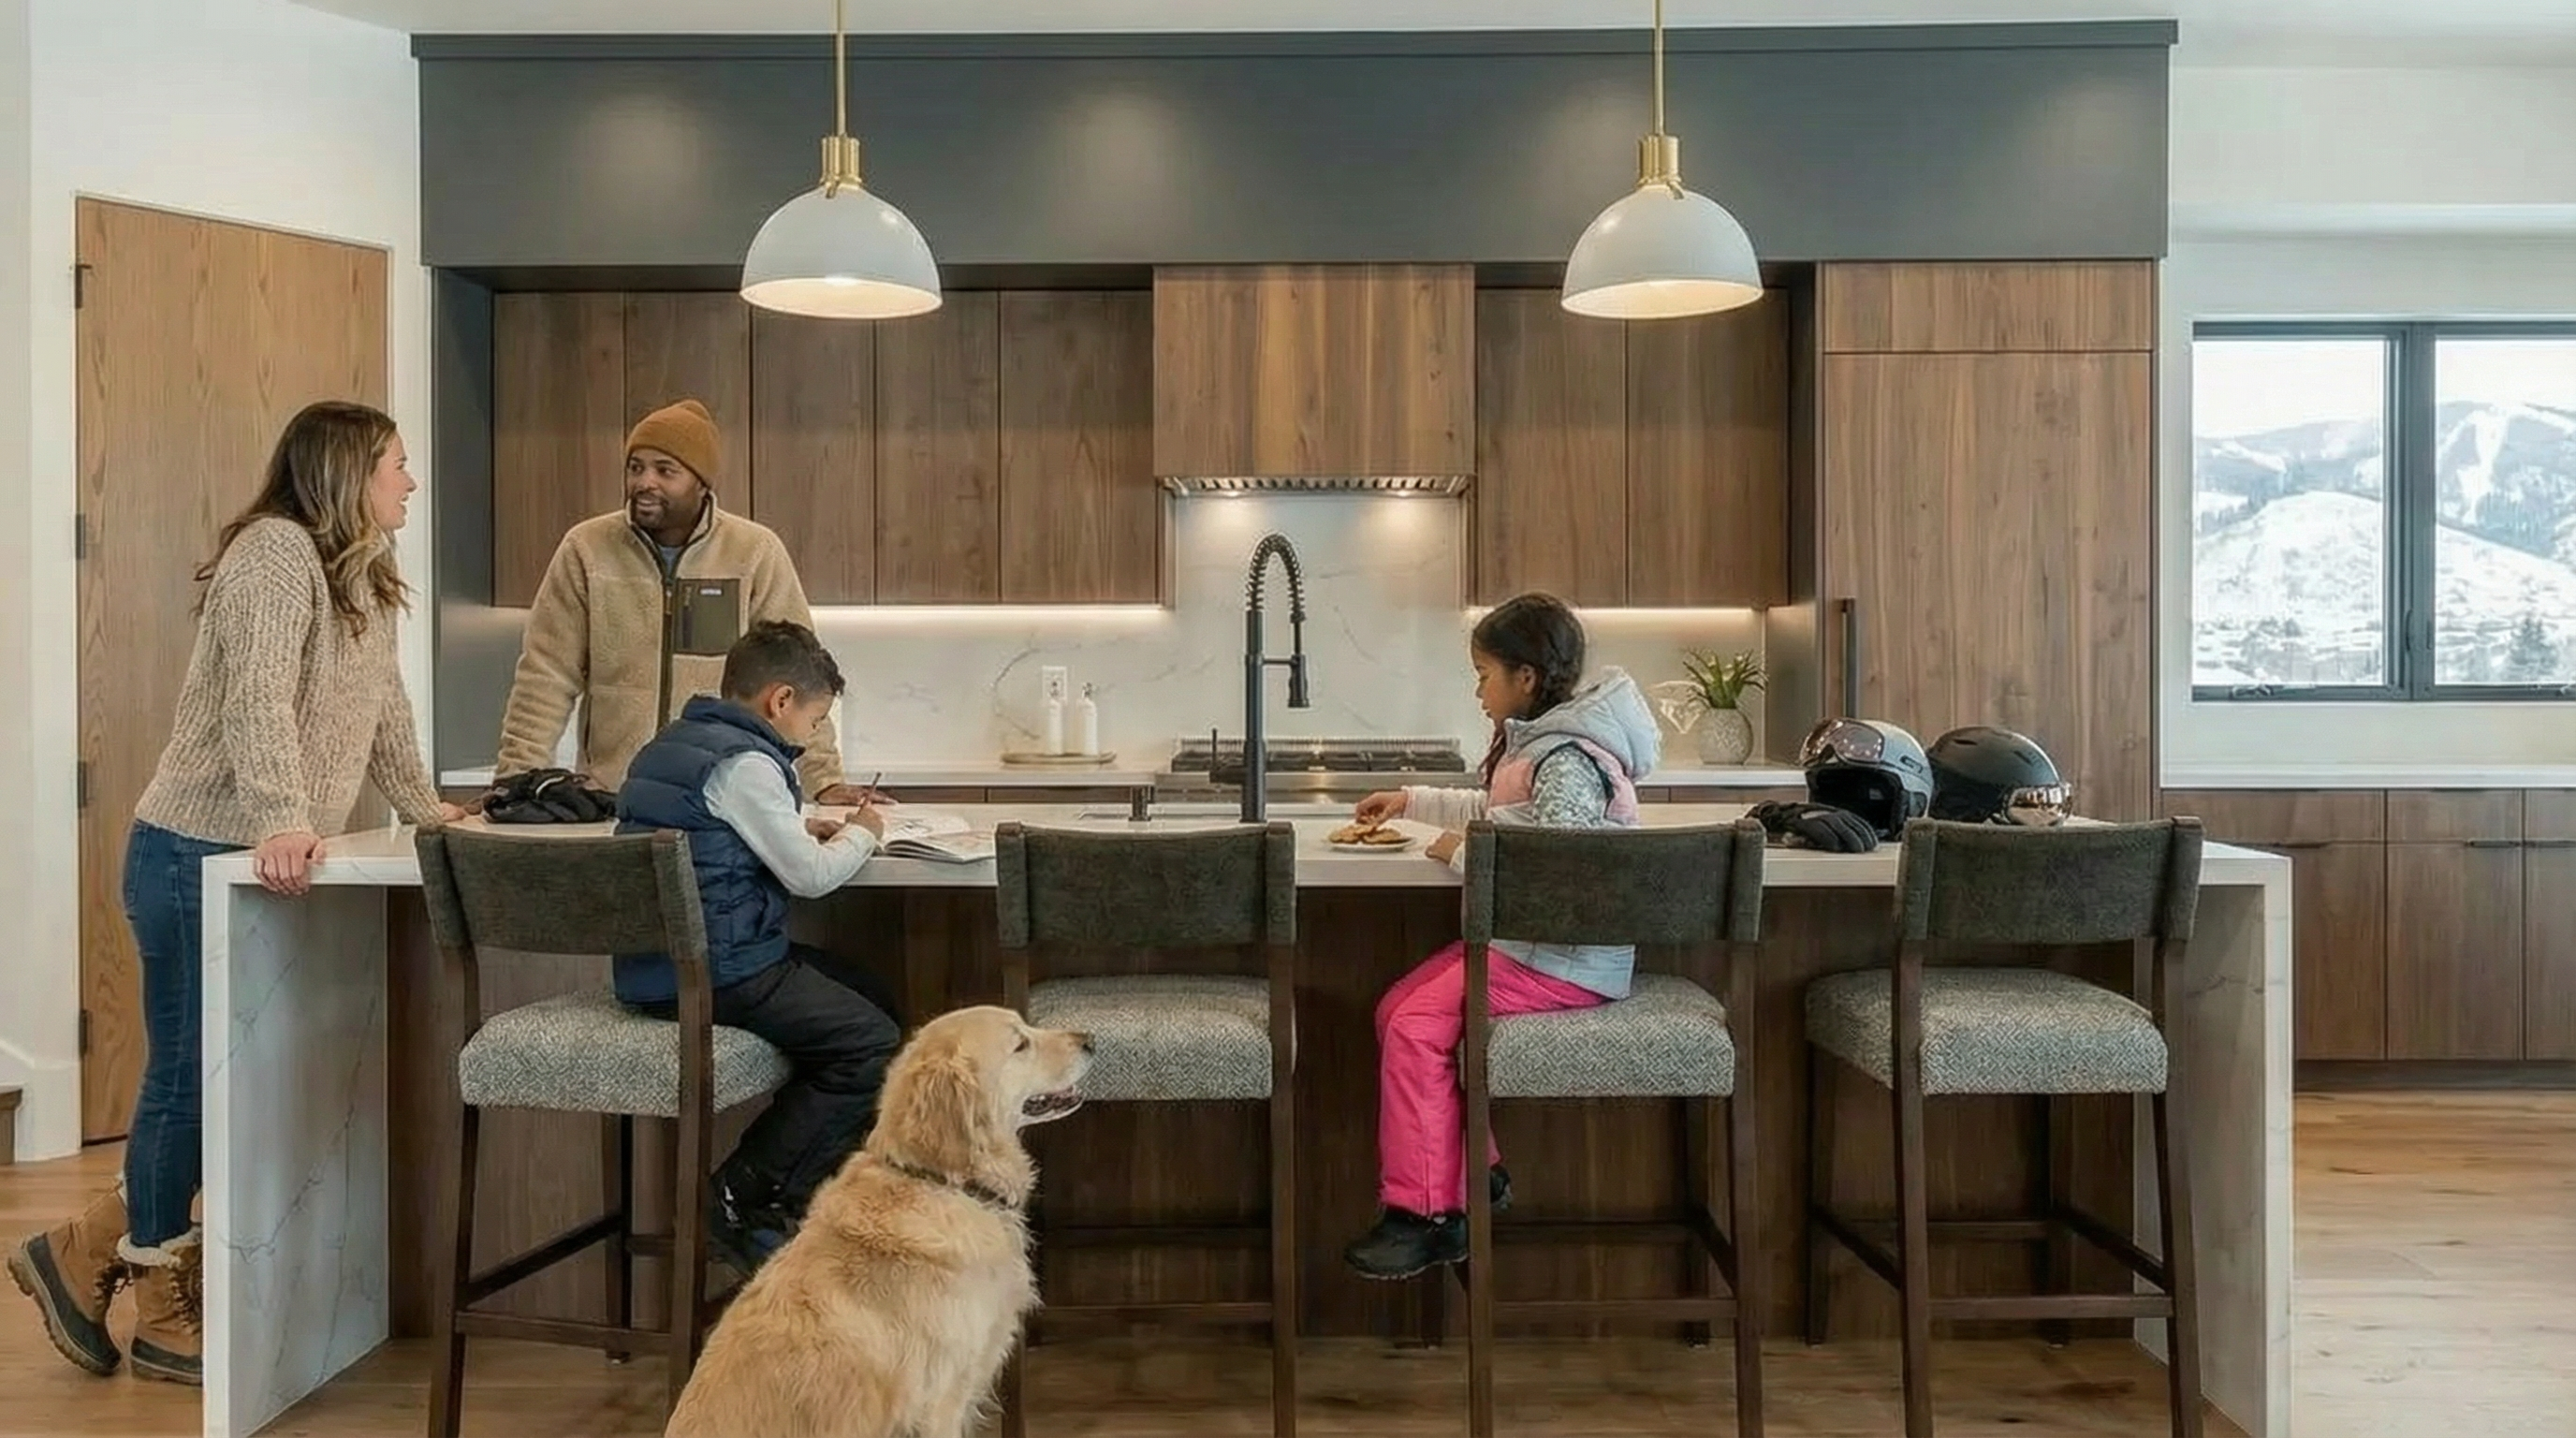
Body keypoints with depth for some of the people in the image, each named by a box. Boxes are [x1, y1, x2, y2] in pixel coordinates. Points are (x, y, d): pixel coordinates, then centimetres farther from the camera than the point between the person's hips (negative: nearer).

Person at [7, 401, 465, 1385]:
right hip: (202, 857, -9)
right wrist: (282, 821, -36)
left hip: (271, 863, 9)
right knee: (191, 1079, 0)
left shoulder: (360, 576, 15)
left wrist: (422, 805, 25)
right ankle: (165, 1321, 14)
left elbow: (380, 703, 22)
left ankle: (86, 1257, 25)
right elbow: (259, 699, -26)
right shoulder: (278, 550, -14)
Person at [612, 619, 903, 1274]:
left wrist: (802, 826, 15)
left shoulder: (669, 744, 15)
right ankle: (741, 1201, -4)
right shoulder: (742, 762, -16)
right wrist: (861, 834, 2)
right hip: (713, 972, -10)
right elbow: (810, 875, -16)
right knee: (873, 1042, -9)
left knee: (869, 999, 17)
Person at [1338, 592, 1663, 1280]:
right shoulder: (1536, 742, 11)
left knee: (1417, 1029, -16)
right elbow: (1495, 811, 31)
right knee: (1398, 1009, 6)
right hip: (1524, 938, 10)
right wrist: (1413, 800, 31)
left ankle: (1428, 1212, -5)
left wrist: (1463, 853, -18)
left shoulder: (1567, 762, -22)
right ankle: (1472, 1168, 14)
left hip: (1565, 956, -10)